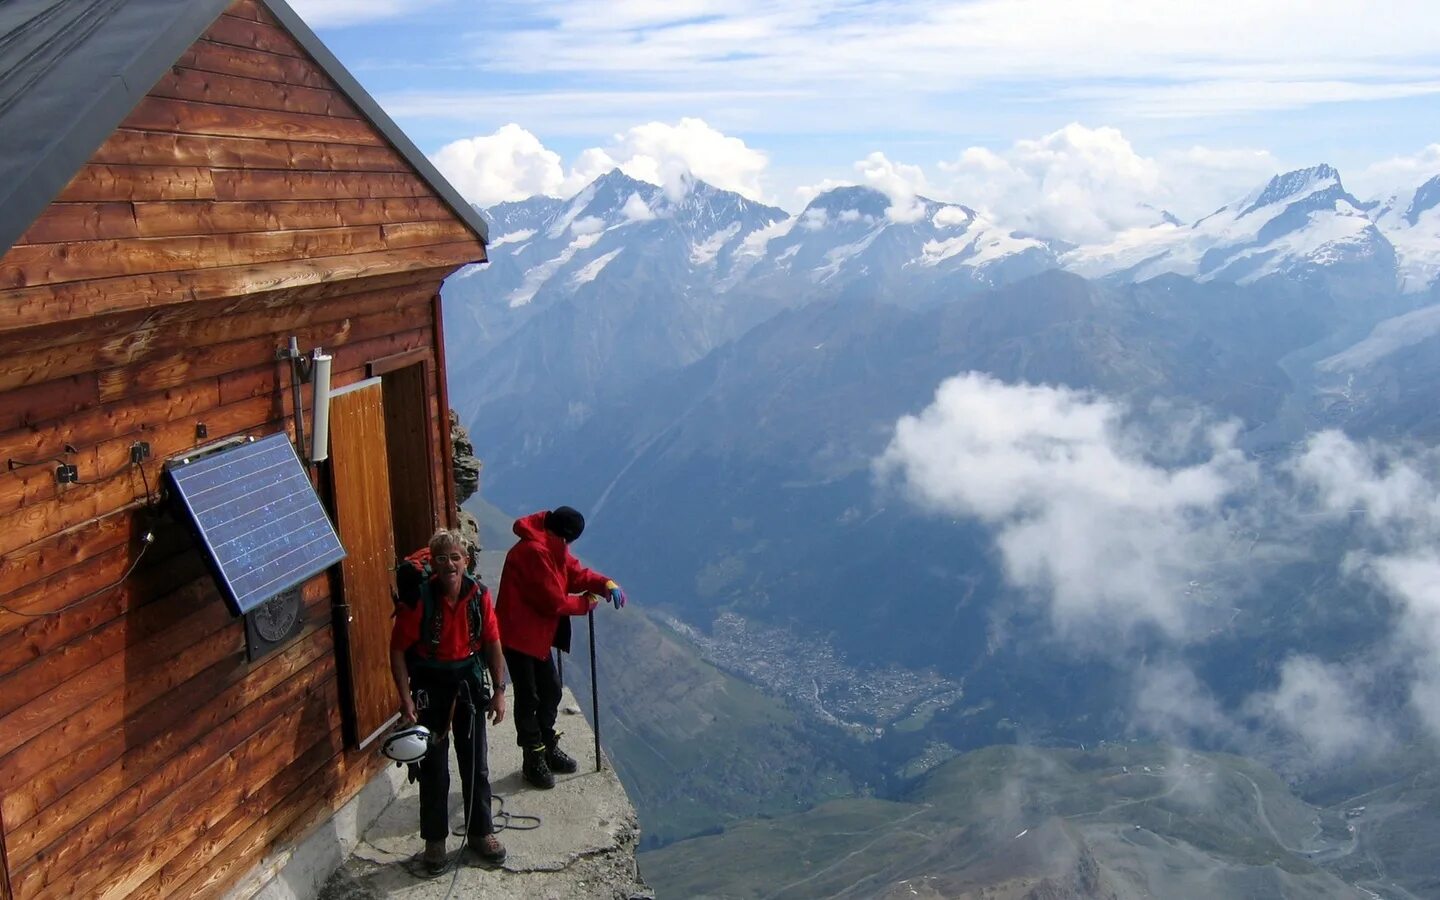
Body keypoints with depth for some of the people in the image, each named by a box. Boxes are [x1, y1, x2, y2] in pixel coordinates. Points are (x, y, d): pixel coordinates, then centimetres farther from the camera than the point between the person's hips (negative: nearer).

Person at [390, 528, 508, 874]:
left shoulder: (478, 595, -10)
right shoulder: (418, 599, -19)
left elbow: (492, 643, 1)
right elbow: (398, 650, -13)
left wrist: (499, 691, 0)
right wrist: (406, 699, -17)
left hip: (468, 679, 3)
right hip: (429, 683, -3)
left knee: (475, 763, 12)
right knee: (434, 767, 6)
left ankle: (480, 832, 28)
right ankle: (434, 840, 21)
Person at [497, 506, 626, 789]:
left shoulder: (552, 547, 6)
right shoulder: (534, 552, -26)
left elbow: (576, 573, 8)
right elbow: (554, 601, -24)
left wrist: (606, 584, -10)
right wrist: (585, 603, -8)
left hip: (538, 633, 10)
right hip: (519, 634, -10)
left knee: (551, 690, 17)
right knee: (528, 698, 1)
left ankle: (549, 749, 32)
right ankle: (533, 760, 13)